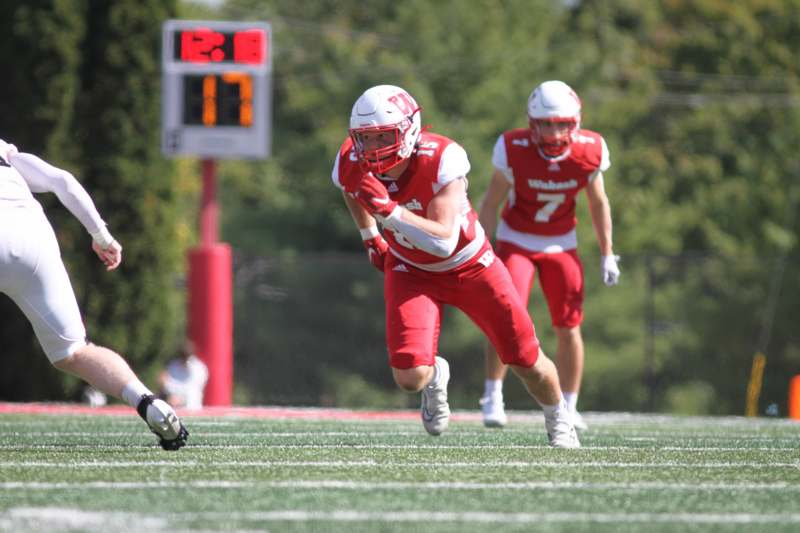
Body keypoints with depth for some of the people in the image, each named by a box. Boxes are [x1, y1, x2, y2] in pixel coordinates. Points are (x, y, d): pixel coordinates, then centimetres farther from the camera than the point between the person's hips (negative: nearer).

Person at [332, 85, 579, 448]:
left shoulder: (441, 160, -34)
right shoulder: (352, 166, -21)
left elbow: (444, 241, -42)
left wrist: (388, 210, -49)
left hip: (468, 265, -2)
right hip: (411, 273, 2)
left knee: (526, 360, 7)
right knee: (410, 377, -16)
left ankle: (557, 417, 40)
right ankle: (434, 376, 23)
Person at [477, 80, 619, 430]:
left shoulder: (589, 151, -17)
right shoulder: (513, 149, -23)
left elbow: (598, 203, -1)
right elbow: (492, 202, -11)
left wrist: (607, 254, 2)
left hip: (561, 244, 2)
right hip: (516, 241, -2)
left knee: (569, 328, 2)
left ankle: (569, 408, 14)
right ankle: (492, 397, -4)